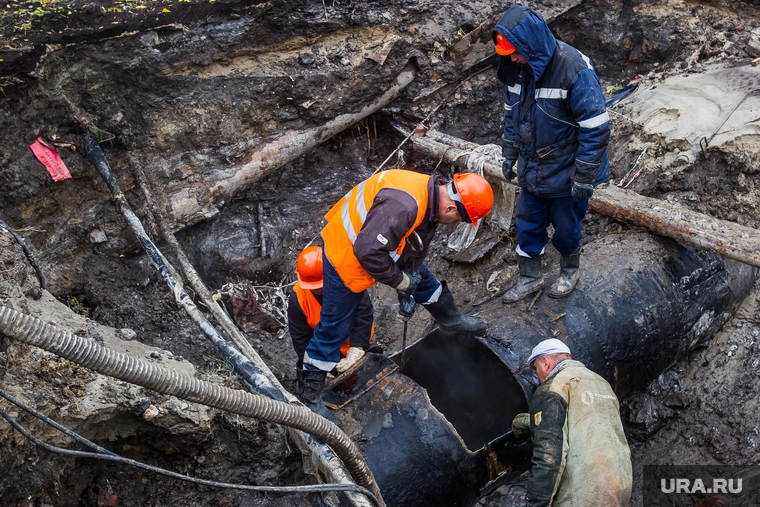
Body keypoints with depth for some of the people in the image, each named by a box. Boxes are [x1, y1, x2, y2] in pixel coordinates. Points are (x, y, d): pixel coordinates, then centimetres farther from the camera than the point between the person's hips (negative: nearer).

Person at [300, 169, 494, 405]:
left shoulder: (431, 198, -7)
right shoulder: (403, 206, -40)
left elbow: (417, 250, 4)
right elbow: (368, 252, -39)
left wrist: (408, 289, 1)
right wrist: (401, 281, -24)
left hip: (378, 246, 9)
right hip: (347, 254, -9)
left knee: (421, 277, 21)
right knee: (336, 322, 3)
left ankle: (450, 320, 45)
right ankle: (314, 374, 25)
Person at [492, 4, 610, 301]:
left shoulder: (574, 70, -26)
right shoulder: (518, 68, -5)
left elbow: (595, 128, -23)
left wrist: (584, 177, -20)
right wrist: (509, 156, 13)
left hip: (565, 173, -6)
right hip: (532, 170, 6)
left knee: (565, 227, 13)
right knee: (527, 224, 14)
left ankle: (570, 271, 41)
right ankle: (530, 278, 34)